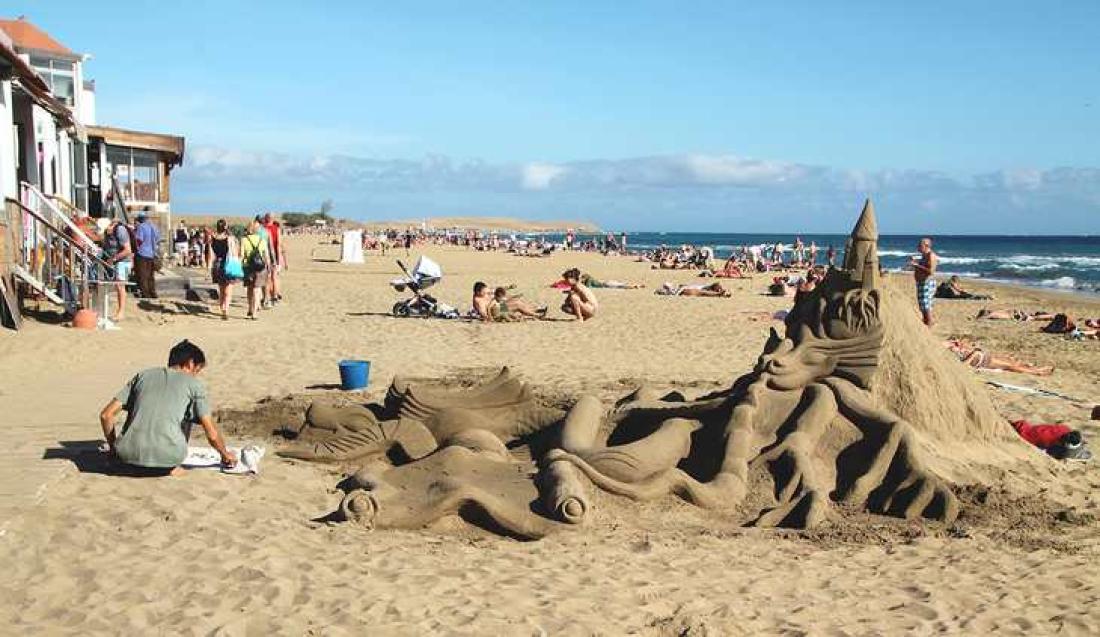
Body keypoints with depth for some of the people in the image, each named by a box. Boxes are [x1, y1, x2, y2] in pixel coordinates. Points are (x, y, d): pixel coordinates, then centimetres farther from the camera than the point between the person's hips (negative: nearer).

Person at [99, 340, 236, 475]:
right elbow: (212, 434, 6)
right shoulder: (193, 384, 10)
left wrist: (113, 446, 29)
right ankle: (169, 468, 15)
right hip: (167, 457, -3)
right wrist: (225, 454, 26)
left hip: (129, 454, 3)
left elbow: (106, 415, 13)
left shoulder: (143, 375, 18)